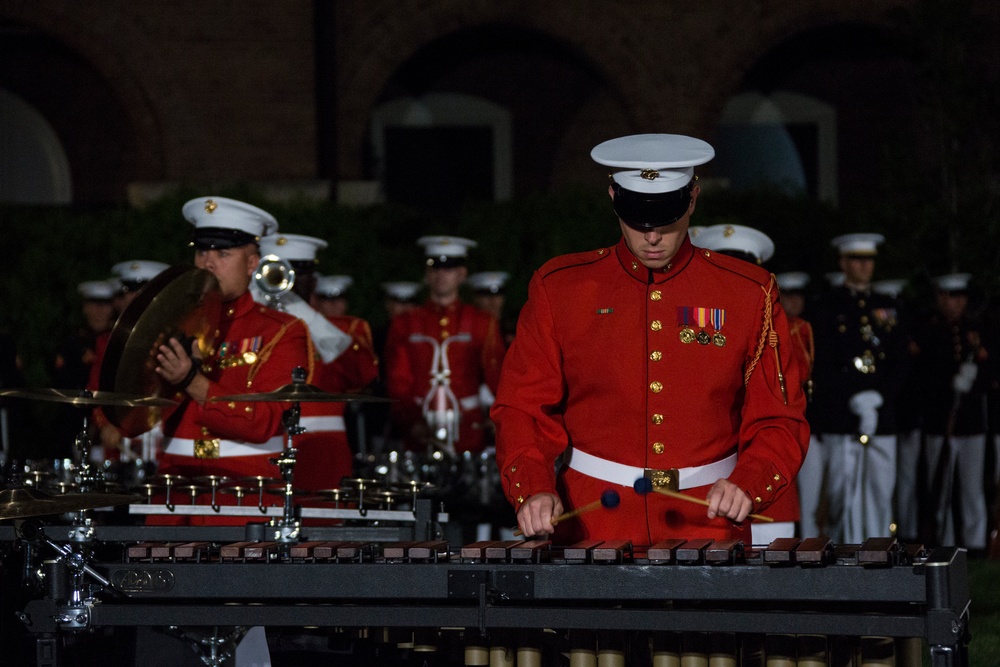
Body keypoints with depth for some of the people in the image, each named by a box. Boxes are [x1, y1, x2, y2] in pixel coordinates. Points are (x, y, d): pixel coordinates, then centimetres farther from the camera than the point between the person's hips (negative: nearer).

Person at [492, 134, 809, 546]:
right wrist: (534, 491, -11)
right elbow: (522, 412, 6)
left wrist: (745, 488, -11)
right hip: (591, 530, 0)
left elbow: (779, 423, 8)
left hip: (710, 525, 0)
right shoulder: (559, 288, 7)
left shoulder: (749, 293, 7)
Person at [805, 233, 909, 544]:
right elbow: (821, 366, -3)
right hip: (838, 419, -4)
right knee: (844, 495, -5)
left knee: (881, 491, 0)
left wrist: (878, 399, -3)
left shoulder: (889, 308, 16)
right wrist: (856, 401, -12)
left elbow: (899, 363, 13)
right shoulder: (826, 307, 4)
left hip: (882, 419, 4)